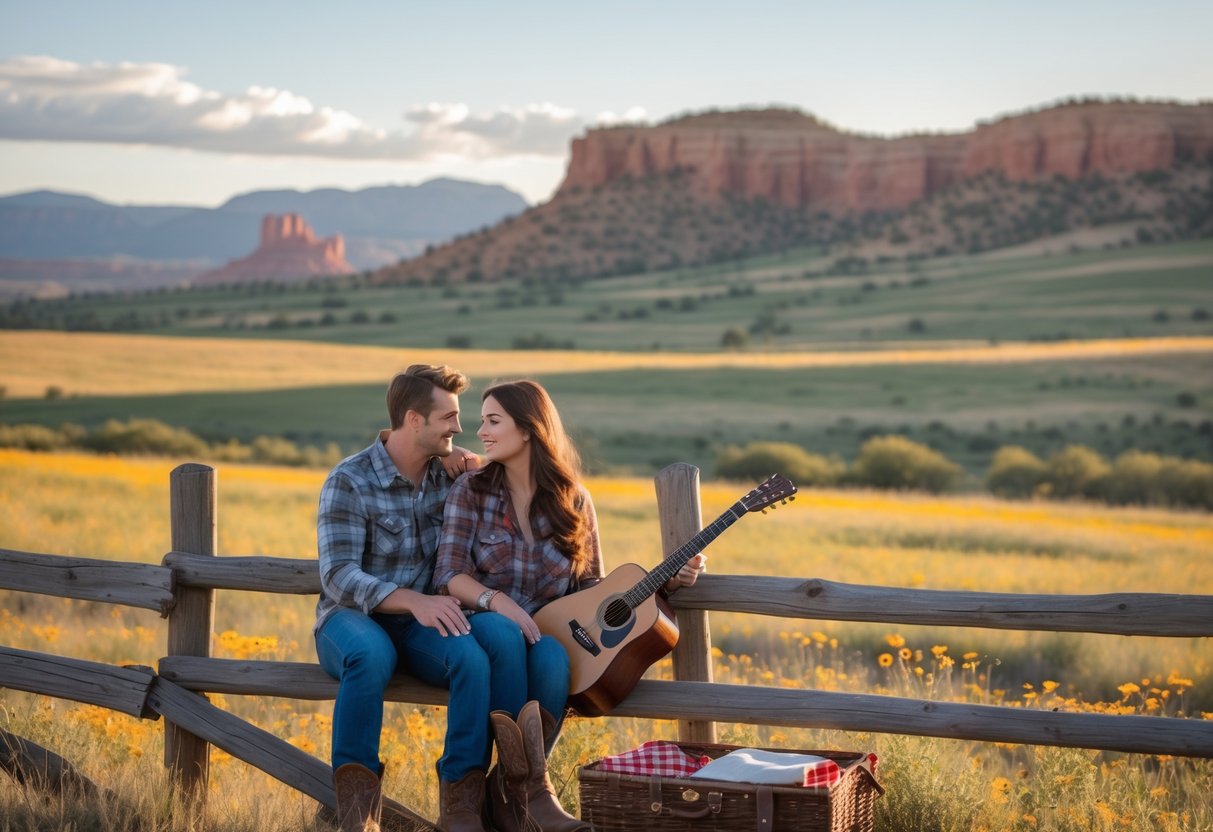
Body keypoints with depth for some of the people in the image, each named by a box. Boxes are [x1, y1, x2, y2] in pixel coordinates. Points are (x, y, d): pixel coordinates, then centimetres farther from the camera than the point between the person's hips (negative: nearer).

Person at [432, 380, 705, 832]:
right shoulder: (470, 490, 2)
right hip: (484, 628, -1)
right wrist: (497, 601, -26)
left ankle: (511, 789, -19)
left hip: (548, 636, 1)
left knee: (553, 658, -34)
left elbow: (591, 587, 10)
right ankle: (528, 782, -30)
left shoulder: (572, 500, 5)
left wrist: (666, 579, -2)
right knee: (506, 635, -36)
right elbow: (449, 575, -6)